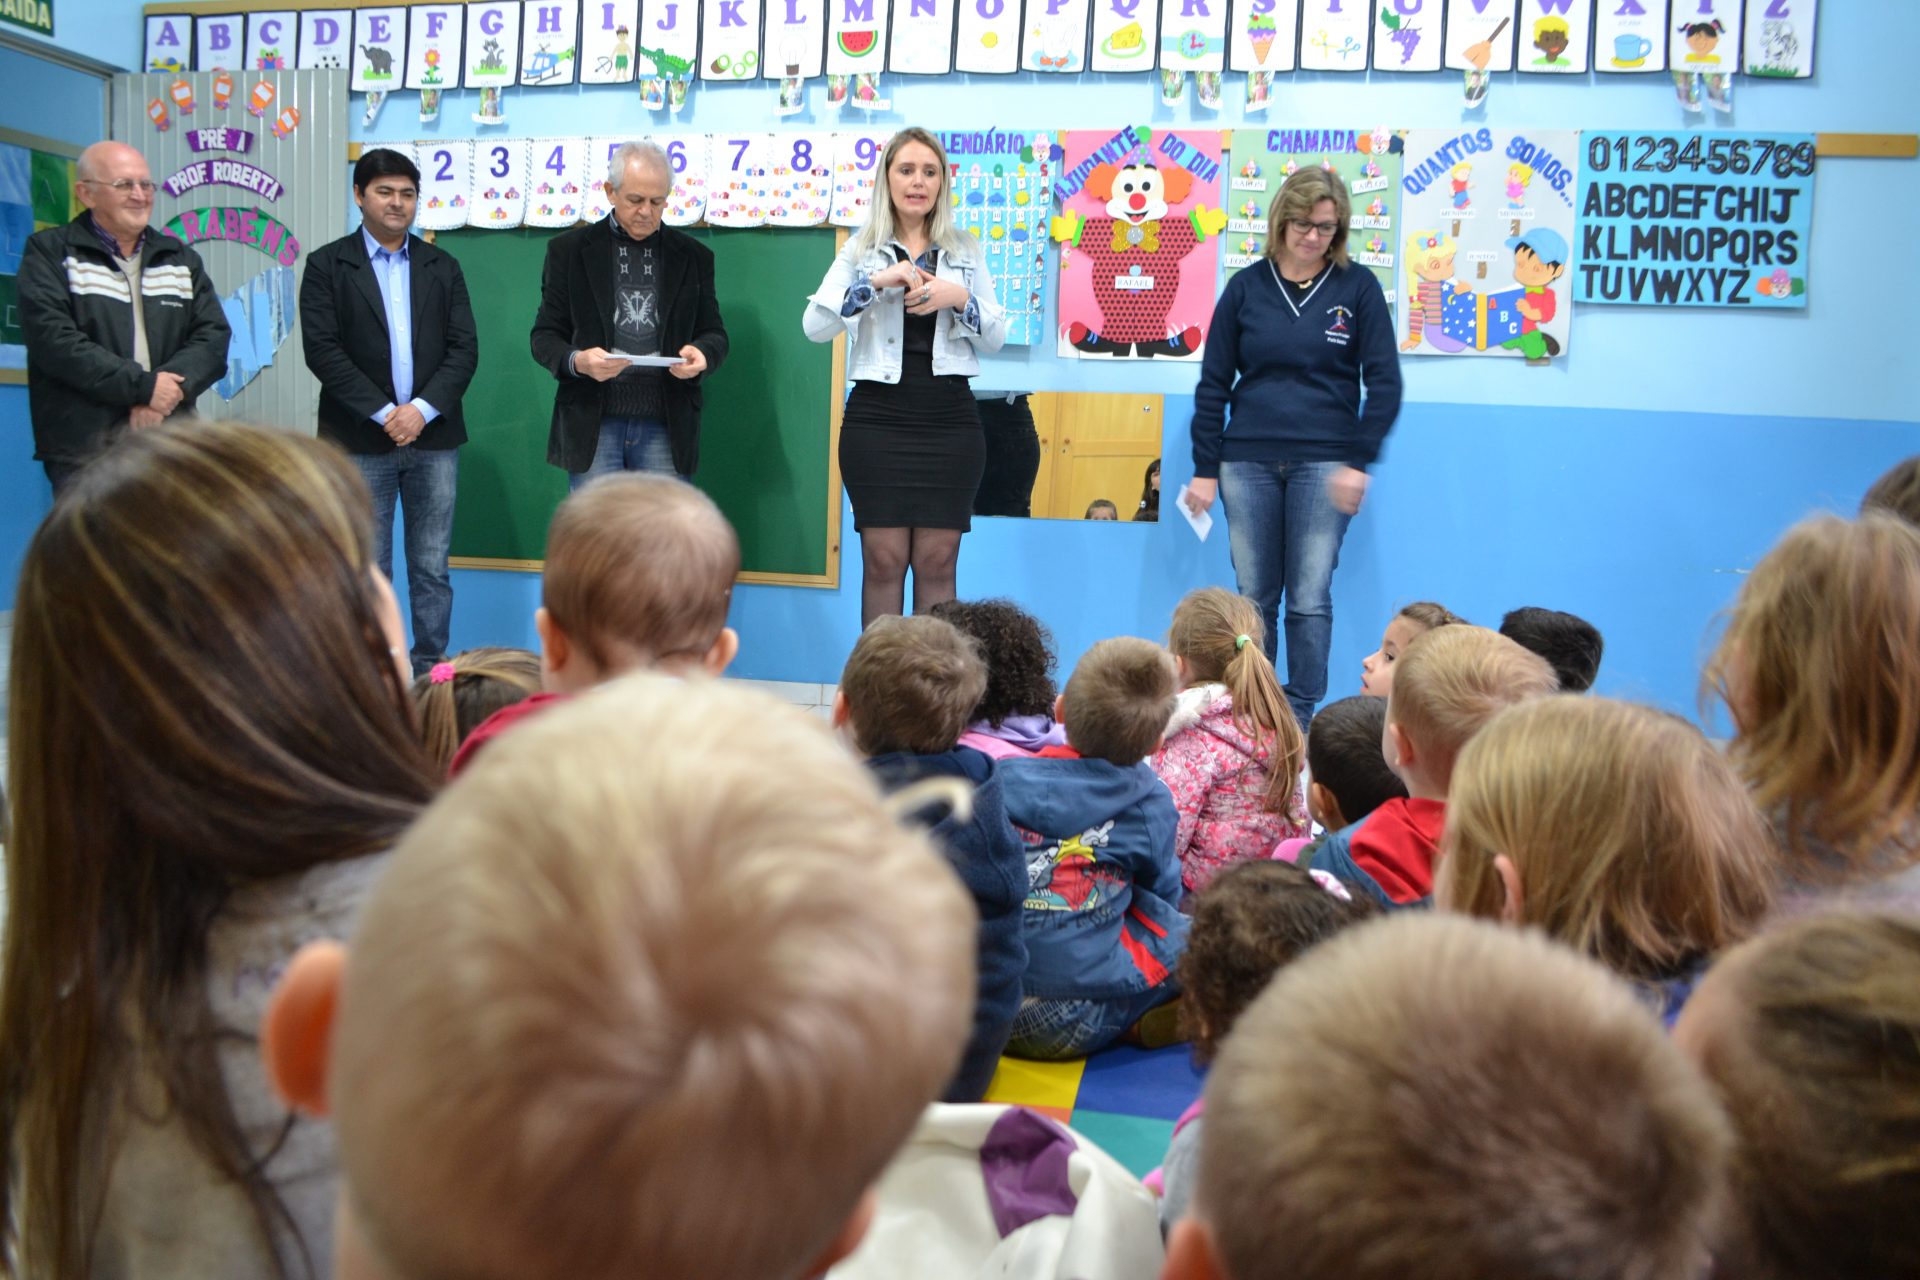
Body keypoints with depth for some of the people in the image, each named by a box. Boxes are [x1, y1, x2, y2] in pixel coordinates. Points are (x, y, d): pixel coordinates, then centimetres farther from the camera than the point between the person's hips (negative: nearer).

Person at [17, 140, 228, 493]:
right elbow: (54, 340, -11)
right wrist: (144, 385, -17)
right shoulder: (49, 253, 3)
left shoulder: (181, 259, 16)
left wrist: (168, 389, -13)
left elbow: (213, 335, 5)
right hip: (82, 451, -4)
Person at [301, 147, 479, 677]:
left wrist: (423, 409, -10)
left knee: (432, 569, 5)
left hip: (433, 437, 2)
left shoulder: (442, 266, 12)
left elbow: (464, 348, 4)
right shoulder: (327, 265, 3)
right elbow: (322, 350, -6)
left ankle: (430, 670, 12)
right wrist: (383, 413, -13)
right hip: (360, 440, -2)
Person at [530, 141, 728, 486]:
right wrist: (578, 361, -17)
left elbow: (715, 334, 12)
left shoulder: (694, 256, 10)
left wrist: (701, 354, -13)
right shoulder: (569, 250, 5)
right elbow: (545, 335, 5)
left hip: (665, 426, 1)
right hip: (592, 423, -1)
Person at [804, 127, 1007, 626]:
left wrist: (961, 298, -10)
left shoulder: (966, 251, 12)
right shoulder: (861, 250, 8)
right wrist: (876, 281, -15)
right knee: (883, 562, -1)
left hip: (949, 420, 1)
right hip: (877, 417, -1)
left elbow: (996, 337, 9)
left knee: (937, 564, 2)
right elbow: (814, 326, -4)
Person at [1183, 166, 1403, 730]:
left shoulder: (1358, 287, 2)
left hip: (1324, 464, -1)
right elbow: (1213, 383, 7)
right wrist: (1205, 467, 3)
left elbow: (1384, 382, 1)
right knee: (1254, 597, 6)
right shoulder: (1246, 287, 5)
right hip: (1248, 462, 2)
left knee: (1309, 598, -2)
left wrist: (1359, 461, -8)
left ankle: (1302, 716, 7)